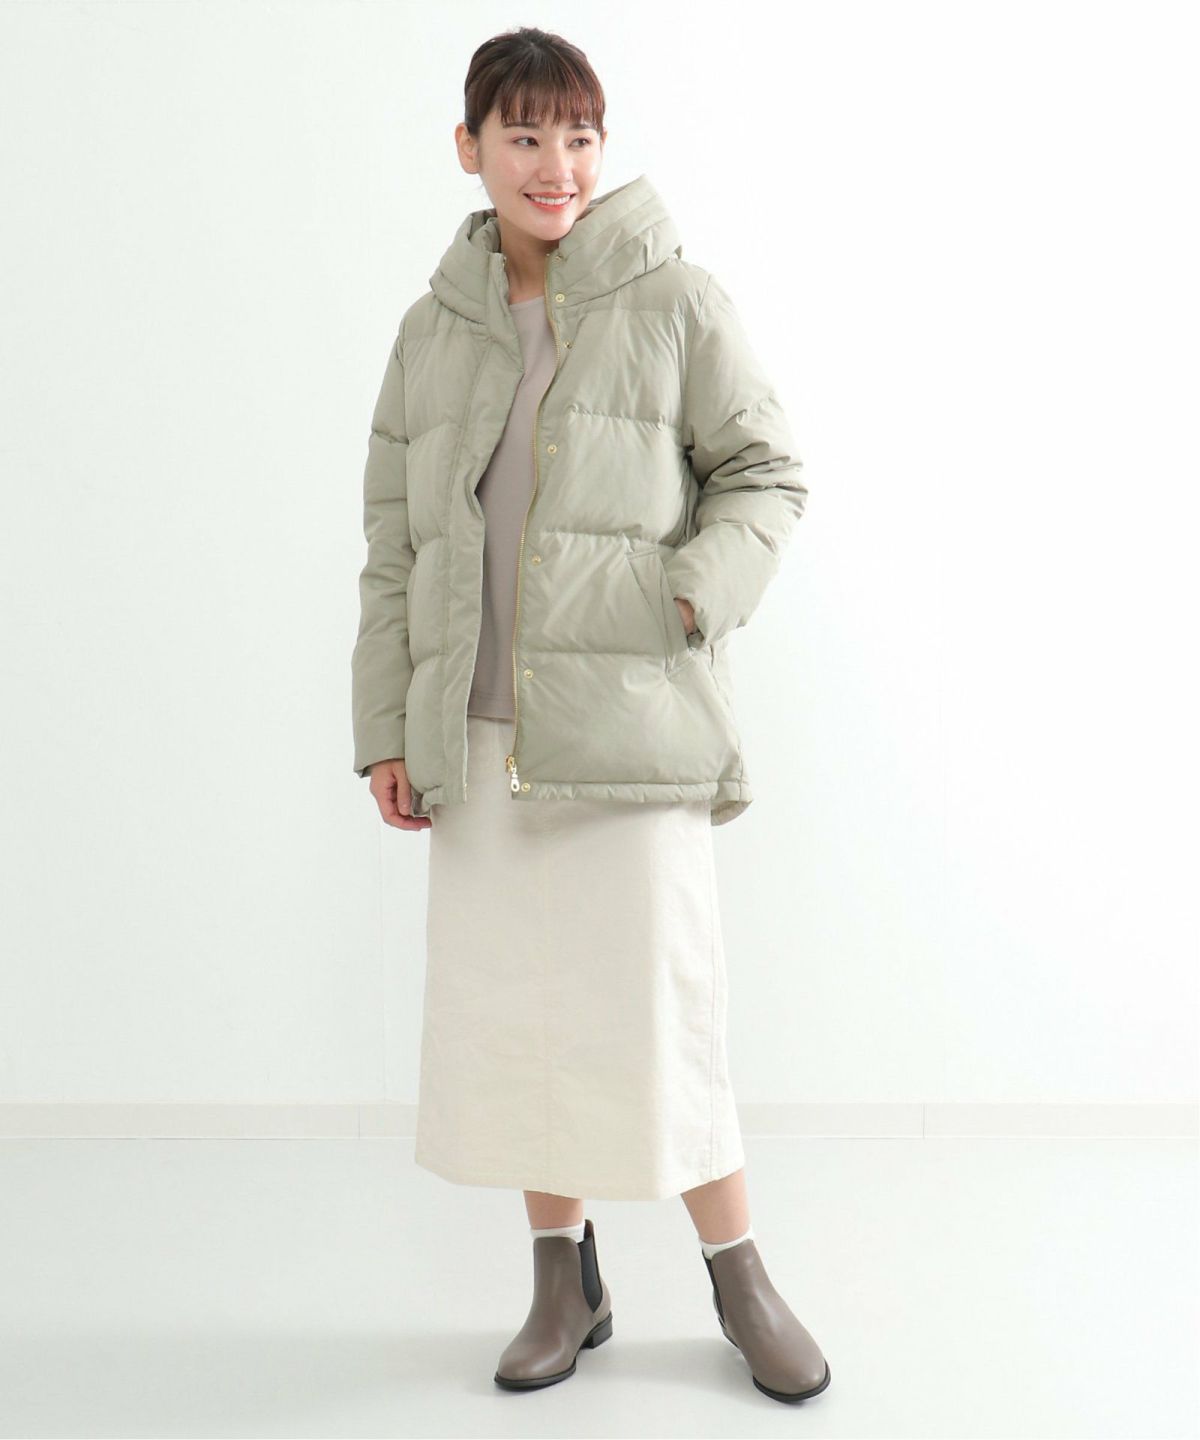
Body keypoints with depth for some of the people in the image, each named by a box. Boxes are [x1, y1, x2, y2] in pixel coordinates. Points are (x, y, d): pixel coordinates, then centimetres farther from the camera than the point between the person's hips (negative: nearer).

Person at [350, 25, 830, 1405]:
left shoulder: (674, 302, 0)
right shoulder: (433, 329, 10)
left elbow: (765, 475, 5)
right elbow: (393, 541, 11)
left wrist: (694, 597, -13)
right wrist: (387, 730, 6)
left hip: (631, 723, -4)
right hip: (479, 728, 4)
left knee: (657, 1008, -1)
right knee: (506, 1008, 9)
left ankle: (741, 1280, 22)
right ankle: (566, 1282, 28)